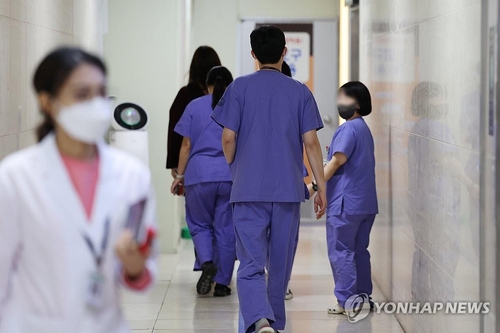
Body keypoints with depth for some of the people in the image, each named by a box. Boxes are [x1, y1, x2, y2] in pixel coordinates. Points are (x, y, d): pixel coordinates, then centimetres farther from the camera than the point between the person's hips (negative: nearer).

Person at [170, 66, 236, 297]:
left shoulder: (195, 106, 5)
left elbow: (186, 144, 2)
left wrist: (180, 175, 9)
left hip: (199, 174, 0)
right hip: (231, 175, 0)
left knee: (200, 224, 14)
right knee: (226, 229, 7)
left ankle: (206, 263, -12)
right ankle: (222, 283, 9)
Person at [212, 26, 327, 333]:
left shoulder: (239, 88, -1)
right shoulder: (300, 92, 2)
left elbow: (229, 138, -4)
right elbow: (311, 141, -1)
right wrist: (321, 186, 5)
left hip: (248, 190, -2)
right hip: (288, 189, 2)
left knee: (251, 264, -5)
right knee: (281, 263, 15)